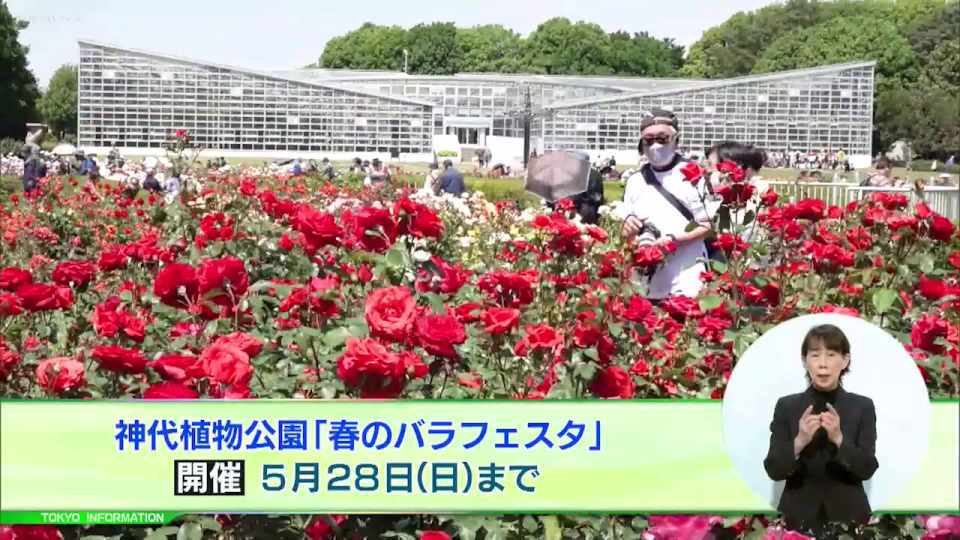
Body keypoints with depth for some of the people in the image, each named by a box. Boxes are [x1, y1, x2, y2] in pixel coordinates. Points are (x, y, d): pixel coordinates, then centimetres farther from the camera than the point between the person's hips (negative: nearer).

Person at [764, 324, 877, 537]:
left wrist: (839, 439, -23)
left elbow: (867, 468, -7)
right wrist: (799, 441, -23)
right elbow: (773, 469, -5)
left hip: (847, 518, 0)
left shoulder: (862, 407, 2)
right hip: (798, 518, 0)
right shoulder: (786, 406, 2)